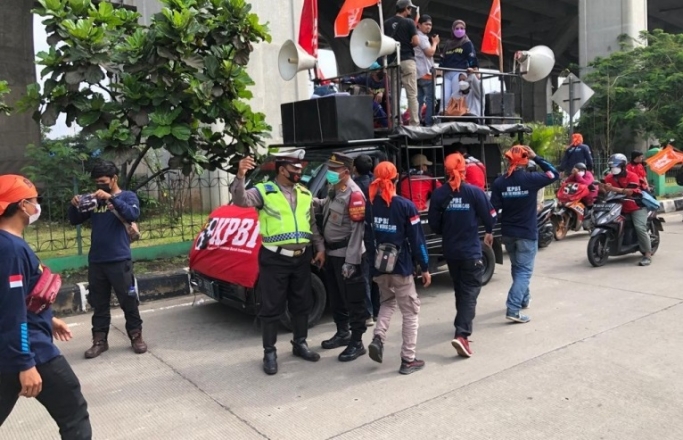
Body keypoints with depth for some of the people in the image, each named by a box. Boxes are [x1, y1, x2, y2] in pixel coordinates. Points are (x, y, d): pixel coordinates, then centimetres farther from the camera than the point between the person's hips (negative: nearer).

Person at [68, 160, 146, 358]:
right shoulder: (95, 199, 12)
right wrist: (74, 206, -7)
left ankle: (136, 336, 13)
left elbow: (133, 215, -19)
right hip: (96, 261, 5)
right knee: (99, 304, 10)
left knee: (128, 301, 2)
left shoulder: (127, 196, 0)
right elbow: (75, 221, 14)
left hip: (119, 260, -4)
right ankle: (99, 340, 18)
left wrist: (111, 198, -27)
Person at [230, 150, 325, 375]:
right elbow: (241, 200, -23)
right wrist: (240, 176, -38)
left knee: (301, 304, 16)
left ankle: (300, 344, 33)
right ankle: (269, 353, 14)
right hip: (275, 259, -5)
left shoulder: (305, 194, 11)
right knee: (272, 308, 2)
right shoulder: (264, 191, -6)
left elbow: (312, 224, 18)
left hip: (302, 258, 5)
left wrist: (320, 248, 14)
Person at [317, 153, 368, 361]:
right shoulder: (334, 190, 9)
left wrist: (350, 261, -24)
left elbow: (357, 230, -22)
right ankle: (343, 332, 35)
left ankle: (357, 343, 8)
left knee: (353, 299, 0)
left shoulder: (354, 194, -19)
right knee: (335, 297, 19)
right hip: (331, 252, 9)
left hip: (346, 255, -9)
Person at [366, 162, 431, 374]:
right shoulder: (405, 206, -12)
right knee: (410, 312, 9)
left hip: (379, 266, 4)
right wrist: (425, 267, -3)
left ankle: (378, 338, 8)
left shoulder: (371, 204, -1)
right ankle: (408, 360, 10)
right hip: (401, 267, -4)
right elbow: (417, 239, -10)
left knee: (388, 302, 27)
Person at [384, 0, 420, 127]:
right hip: (407, 60, -4)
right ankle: (414, 123, -7)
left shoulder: (386, 23, 9)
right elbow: (416, 42, -11)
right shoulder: (409, 22, -4)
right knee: (412, 94, -3)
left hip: (392, 62, 4)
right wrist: (407, 44, 8)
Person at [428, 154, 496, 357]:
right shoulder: (474, 192, -11)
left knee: (460, 289, 22)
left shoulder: (439, 194, -5)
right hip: (471, 250, -3)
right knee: (470, 291, -1)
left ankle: (462, 325, 37)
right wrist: (489, 232, 17)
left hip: (450, 250, 4)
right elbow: (489, 217, -5)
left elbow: (434, 224, -1)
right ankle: (461, 334, -14)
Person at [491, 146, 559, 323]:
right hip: (527, 233, -4)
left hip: (508, 233, 4)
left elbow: (493, 210, -5)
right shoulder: (530, 179, -13)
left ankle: (524, 298, 40)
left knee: (517, 267, 22)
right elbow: (554, 174, 0)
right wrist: (536, 157, -1)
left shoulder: (499, 182, -4)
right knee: (524, 270, -2)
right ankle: (513, 309, -13)